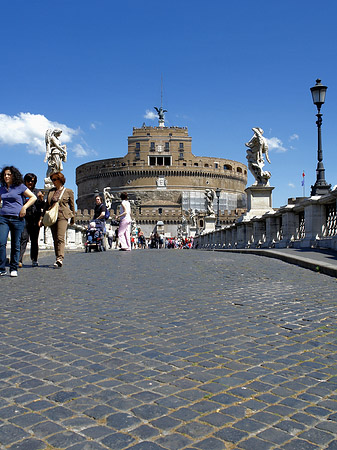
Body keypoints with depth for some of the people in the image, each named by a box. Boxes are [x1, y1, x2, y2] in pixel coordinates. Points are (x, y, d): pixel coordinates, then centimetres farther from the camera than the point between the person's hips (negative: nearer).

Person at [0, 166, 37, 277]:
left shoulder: (20, 187, 3)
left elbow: (33, 197, 2)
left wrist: (24, 207, -9)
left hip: (17, 219, -3)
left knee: (15, 245, 1)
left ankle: (14, 269, 12)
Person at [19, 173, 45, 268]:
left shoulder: (37, 192, 15)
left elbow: (42, 207, 9)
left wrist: (41, 199, -9)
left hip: (35, 219, 2)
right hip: (24, 218, -2)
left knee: (34, 240, 5)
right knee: (23, 238, -15)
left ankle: (34, 260, 15)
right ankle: (19, 260, -21)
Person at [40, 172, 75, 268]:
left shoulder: (68, 191, 5)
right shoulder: (51, 191, 17)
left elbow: (72, 206, 10)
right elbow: (46, 205, 19)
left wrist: (72, 219, 12)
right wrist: (42, 218, 12)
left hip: (62, 216, -5)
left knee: (60, 238, -16)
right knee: (55, 239, 4)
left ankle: (60, 259, -22)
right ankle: (58, 259, 9)